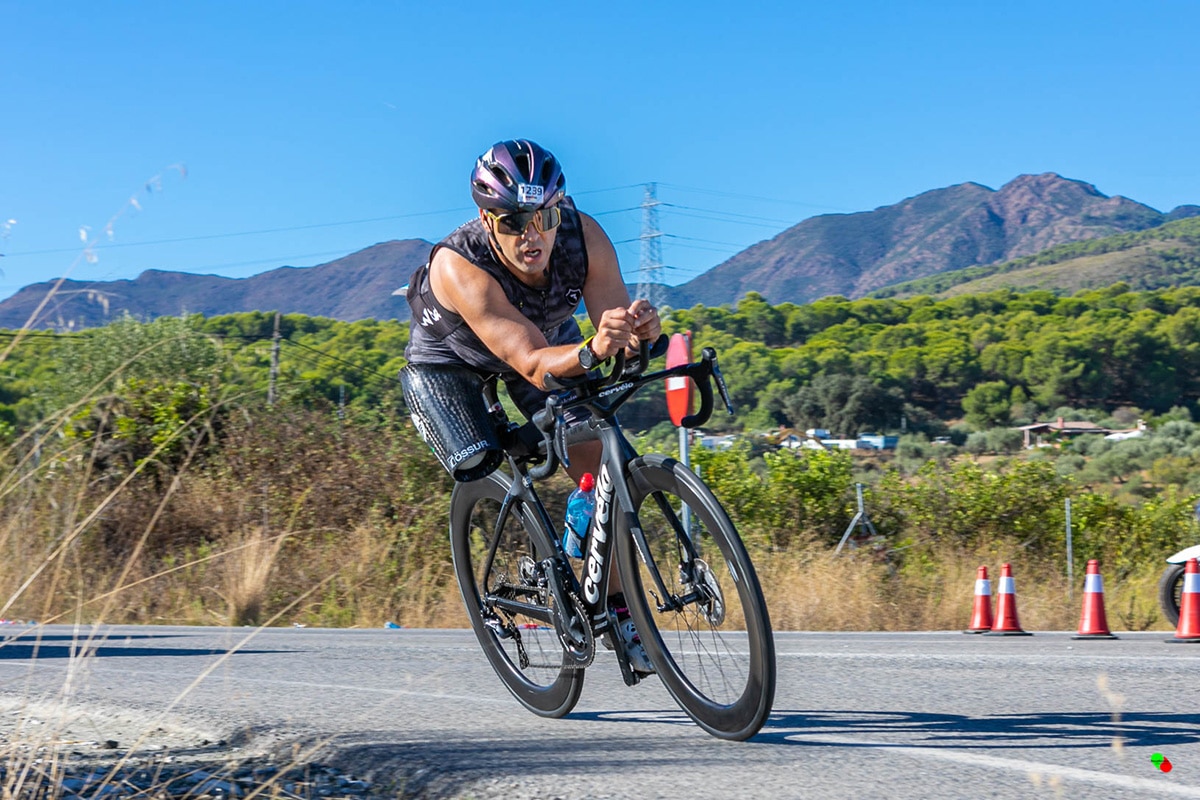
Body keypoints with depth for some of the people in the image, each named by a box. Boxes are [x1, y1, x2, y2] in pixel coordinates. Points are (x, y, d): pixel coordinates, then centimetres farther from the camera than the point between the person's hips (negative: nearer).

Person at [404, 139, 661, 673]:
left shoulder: (585, 236, -30)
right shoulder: (459, 265, -41)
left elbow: (620, 340, -32)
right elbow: (534, 364, -47)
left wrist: (639, 332, -55)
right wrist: (592, 351, -66)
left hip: (551, 337, 3)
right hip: (448, 360, -3)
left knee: (598, 469, -9)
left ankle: (620, 611, 4)